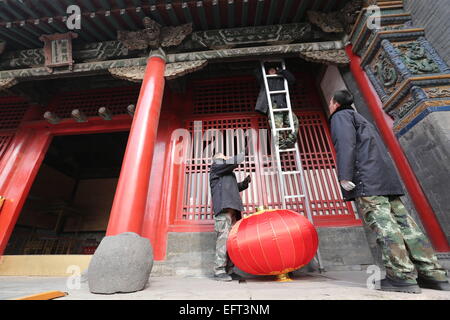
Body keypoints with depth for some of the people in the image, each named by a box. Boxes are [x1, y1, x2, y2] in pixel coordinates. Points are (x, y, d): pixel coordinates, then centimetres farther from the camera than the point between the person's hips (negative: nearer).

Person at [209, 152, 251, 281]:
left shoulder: (228, 173, 32)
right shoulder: (216, 165, 8)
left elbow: (235, 187, 36)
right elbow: (234, 162, -5)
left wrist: (245, 182, 20)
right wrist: (245, 154, 10)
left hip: (232, 208, 8)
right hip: (223, 207, -8)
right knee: (223, 238, -14)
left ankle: (229, 271, 7)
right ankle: (219, 271, -10)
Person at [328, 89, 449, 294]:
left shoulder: (340, 116, 6)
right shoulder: (360, 119, 34)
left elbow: (346, 144, -13)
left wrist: (344, 176, -19)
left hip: (366, 179, -9)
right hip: (387, 177, 9)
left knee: (382, 225, -12)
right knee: (404, 223, 6)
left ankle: (402, 276, -13)